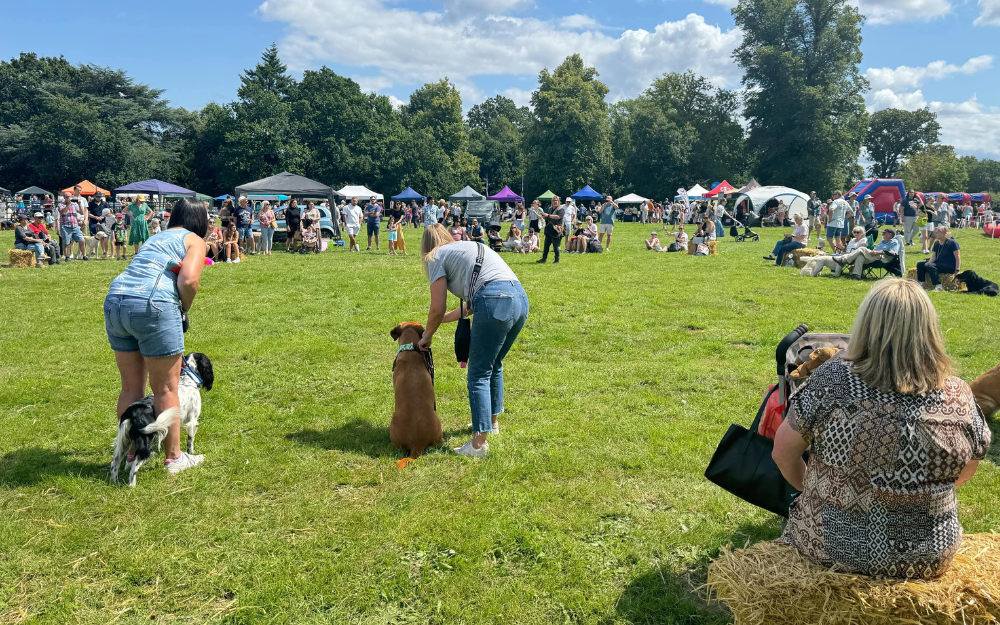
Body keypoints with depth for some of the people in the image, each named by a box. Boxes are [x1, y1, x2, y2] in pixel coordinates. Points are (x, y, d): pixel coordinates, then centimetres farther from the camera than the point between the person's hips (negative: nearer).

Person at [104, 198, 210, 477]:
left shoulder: (155, 238, 28)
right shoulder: (194, 241, 6)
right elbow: (188, 280, -13)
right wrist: (185, 309, 5)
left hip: (115, 302, 7)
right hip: (152, 307, -7)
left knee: (131, 387, 18)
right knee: (166, 389, 6)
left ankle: (131, 453, 28)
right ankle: (174, 457, 18)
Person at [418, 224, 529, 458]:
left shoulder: (438, 256, 11)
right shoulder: (471, 246, 33)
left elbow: (437, 309, 6)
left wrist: (427, 337, 23)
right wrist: (444, 318, 43)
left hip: (496, 304, -8)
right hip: (520, 298, 8)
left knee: (479, 374, -1)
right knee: (494, 365, 24)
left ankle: (479, 443, -2)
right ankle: (492, 421, 39)